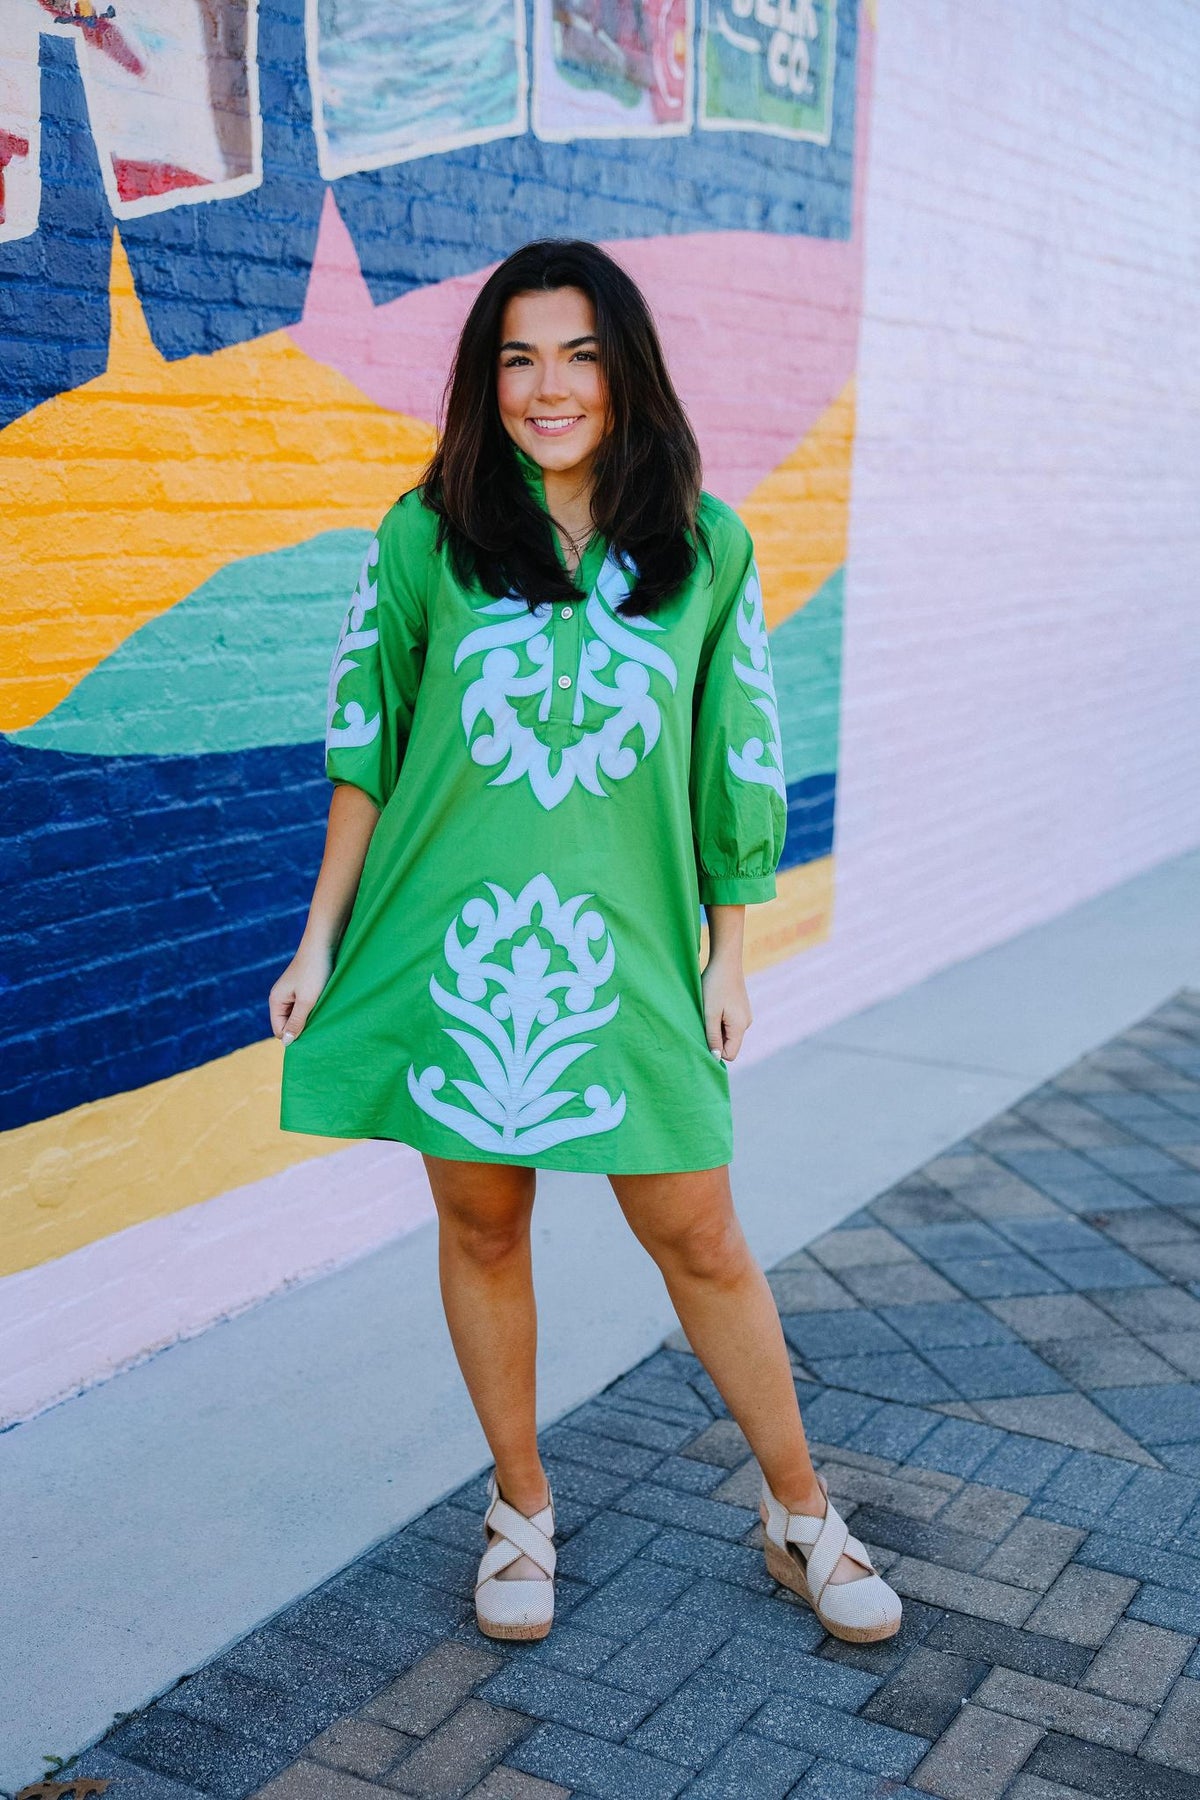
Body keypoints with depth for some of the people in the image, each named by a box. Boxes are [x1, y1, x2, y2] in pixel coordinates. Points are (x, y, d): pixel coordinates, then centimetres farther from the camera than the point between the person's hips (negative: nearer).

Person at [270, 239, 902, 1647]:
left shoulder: (704, 546, 2)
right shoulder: (426, 537, 0)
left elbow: (735, 765, 7)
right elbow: (365, 753, 5)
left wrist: (728, 955, 7)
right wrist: (320, 944, 4)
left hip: (629, 952, 0)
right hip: (453, 946, 1)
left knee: (700, 1240, 7)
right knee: (480, 1224, 12)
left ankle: (801, 1517, 27)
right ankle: (521, 1507, 33)